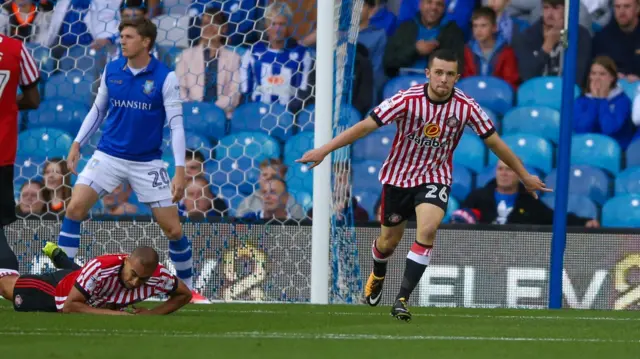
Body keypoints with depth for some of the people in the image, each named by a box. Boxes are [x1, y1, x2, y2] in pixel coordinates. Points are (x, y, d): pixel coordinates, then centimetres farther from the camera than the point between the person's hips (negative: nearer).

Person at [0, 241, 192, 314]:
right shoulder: (99, 267, -48)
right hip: (60, 288, -5)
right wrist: (112, 314, -50)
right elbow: (69, 306, -42)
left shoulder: (158, 276, -37)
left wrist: (153, 313, -33)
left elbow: (185, 294, -18)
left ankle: (56, 254, 70)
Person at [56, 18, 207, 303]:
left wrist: (180, 170, -18)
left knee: (173, 229, -2)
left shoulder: (165, 77, -10)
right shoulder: (111, 70, 0)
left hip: (147, 162, -2)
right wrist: (77, 144, 8)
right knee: (74, 208, -13)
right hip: (108, 156, 2)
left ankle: (187, 288, 18)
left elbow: (176, 124, -12)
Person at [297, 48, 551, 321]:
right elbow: (366, 125, -19)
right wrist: (324, 150, -23)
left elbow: (494, 142, -3)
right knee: (390, 240, 13)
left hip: (435, 178, 0)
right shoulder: (407, 100, -22)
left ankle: (402, 299, -19)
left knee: (427, 230, -26)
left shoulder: (466, 107, -16)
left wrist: (524, 176, 5)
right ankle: (378, 276, 50)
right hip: (399, 176, 0)